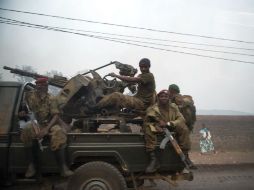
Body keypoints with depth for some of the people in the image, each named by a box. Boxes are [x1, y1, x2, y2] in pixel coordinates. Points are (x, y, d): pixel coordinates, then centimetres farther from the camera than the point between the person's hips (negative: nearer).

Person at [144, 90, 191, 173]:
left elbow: (181, 119, -5)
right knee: (149, 128, -33)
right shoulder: (152, 109, -3)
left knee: (183, 128, -23)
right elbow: (146, 123, -9)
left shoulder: (174, 107, 7)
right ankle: (153, 159, -36)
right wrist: (156, 126, -28)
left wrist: (168, 124, -21)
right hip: (158, 131, -2)